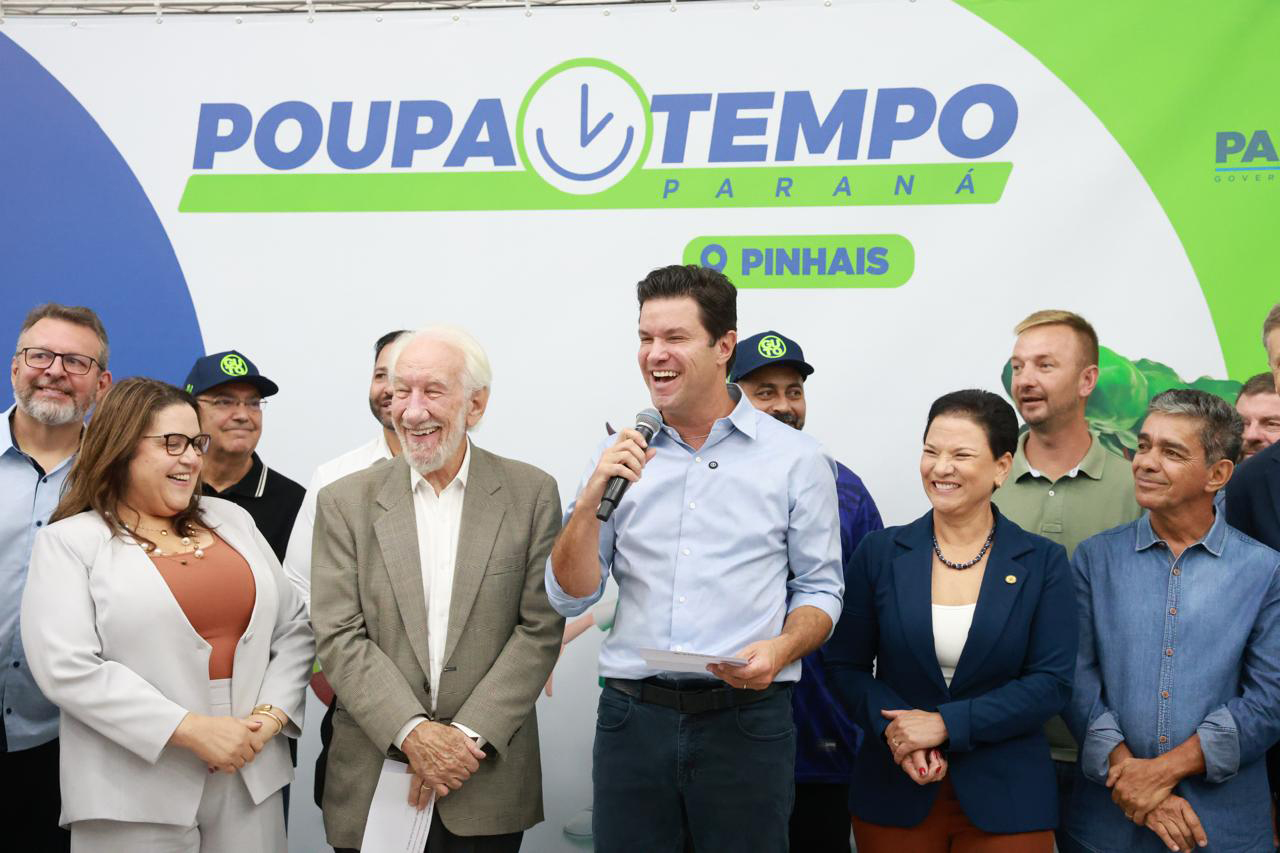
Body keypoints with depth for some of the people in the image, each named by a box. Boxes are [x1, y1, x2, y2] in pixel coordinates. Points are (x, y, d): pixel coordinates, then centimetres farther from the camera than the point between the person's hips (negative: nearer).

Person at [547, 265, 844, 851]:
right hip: (632, 717, 2)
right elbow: (570, 597, 4)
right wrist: (593, 495, -10)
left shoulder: (797, 459, 1)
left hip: (746, 722, -2)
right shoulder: (621, 455, 7)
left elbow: (819, 589, 5)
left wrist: (781, 648, -15)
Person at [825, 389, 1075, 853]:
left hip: (1005, 798, -1)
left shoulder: (1043, 563, -1)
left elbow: (1052, 682, -7)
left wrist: (946, 724, -15)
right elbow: (845, 665, 3)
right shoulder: (879, 552, 2)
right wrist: (892, 726, -16)